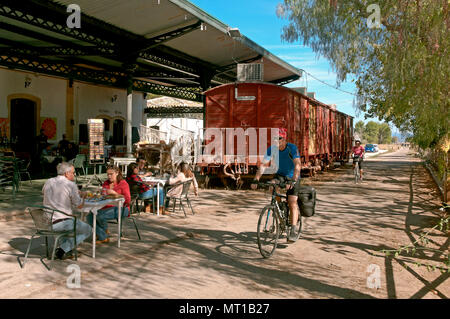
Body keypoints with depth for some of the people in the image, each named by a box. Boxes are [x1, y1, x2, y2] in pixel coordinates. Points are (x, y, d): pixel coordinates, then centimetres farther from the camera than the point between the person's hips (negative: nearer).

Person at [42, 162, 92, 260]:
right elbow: (79, 205, -7)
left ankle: (63, 246, 20)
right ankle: (63, 249, 2)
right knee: (88, 230, 15)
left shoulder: (48, 182, 5)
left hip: (46, 222, 7)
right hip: (62, 222, -7)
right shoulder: (71, 185, -13)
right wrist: (82, 195, 16)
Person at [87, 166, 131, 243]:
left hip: (120, 208, -7)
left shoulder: (123, 183, -2)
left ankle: (105, 230, 5)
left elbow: (128, 200, -11)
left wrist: (114, 193, -18)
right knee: (90, 216, -17)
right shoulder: (106, 183, 16)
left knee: (100, 214, -28)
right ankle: (103, 238, -9)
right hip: (107, 207, 7)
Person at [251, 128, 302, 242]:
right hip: (280, 174, 4)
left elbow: (298, 165, -36)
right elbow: (263, 165, -19)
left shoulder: (292, 148, -24)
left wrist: (293, 180, -50)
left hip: (293, 177, -3)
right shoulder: (272, 149, -14)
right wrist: (256, 180, -31)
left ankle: (293, 231, -7)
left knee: (292, 203, -14)